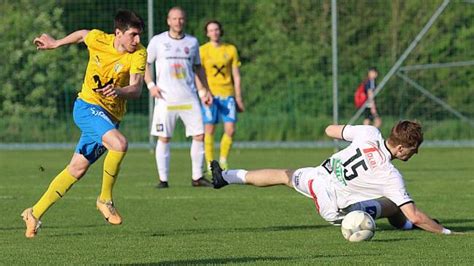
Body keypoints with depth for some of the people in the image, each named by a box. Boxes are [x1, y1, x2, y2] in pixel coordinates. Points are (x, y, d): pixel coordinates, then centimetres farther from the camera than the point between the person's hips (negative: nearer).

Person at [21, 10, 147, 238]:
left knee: (76, 170, 7)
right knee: (119, 143, -30)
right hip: (87, 106, -3)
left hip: (110, 116, 3)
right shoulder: (97, 39, -9)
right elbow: (82, 34, 15)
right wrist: (55, 43, 30)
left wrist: (119, 91, -45)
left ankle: (35, 214, 22)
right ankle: (105, 200, -12)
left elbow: (136, 89, -23)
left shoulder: (139, 54, -12)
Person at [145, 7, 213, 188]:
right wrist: (150, 85, -4)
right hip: (165, 98, -3)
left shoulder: (192, 42, 11)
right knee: (164, 138, -4)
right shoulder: (158, 41, 2)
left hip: (189, 98, 3)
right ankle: (163, 179, 2)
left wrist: (205, 90, 17)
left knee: (199, 135, -3)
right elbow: (145, 64, 9)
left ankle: (197, 177, 6)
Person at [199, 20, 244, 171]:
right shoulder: (202, 50, 4)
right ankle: (210, 164, 3)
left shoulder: (231, 50, 9)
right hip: (210, 95, -2)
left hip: (228, 94, 2)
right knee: (209, 130, -4)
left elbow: (236, 76, 11)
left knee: (230, 129, -6)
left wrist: (238, 98, 8)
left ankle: (223, 161, 13)